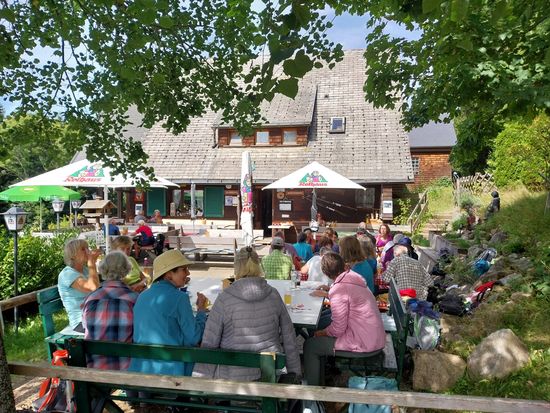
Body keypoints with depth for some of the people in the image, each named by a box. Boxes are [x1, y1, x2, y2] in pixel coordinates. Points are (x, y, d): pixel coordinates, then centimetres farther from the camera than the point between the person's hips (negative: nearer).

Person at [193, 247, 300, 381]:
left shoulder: (224, 299, -13)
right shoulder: (273, 295, -4)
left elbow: (209, 343, -8)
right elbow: (289, 337, 3)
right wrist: (295, 371, 15)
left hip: (233, 376, -3)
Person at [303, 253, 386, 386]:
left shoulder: (338, 289, -20)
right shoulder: (355, 279, 4)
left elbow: (338, 329, -18)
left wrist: (322, 332, 0)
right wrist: (327, 294, 31)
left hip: (363, 343, -9)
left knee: (310, 345, 2)